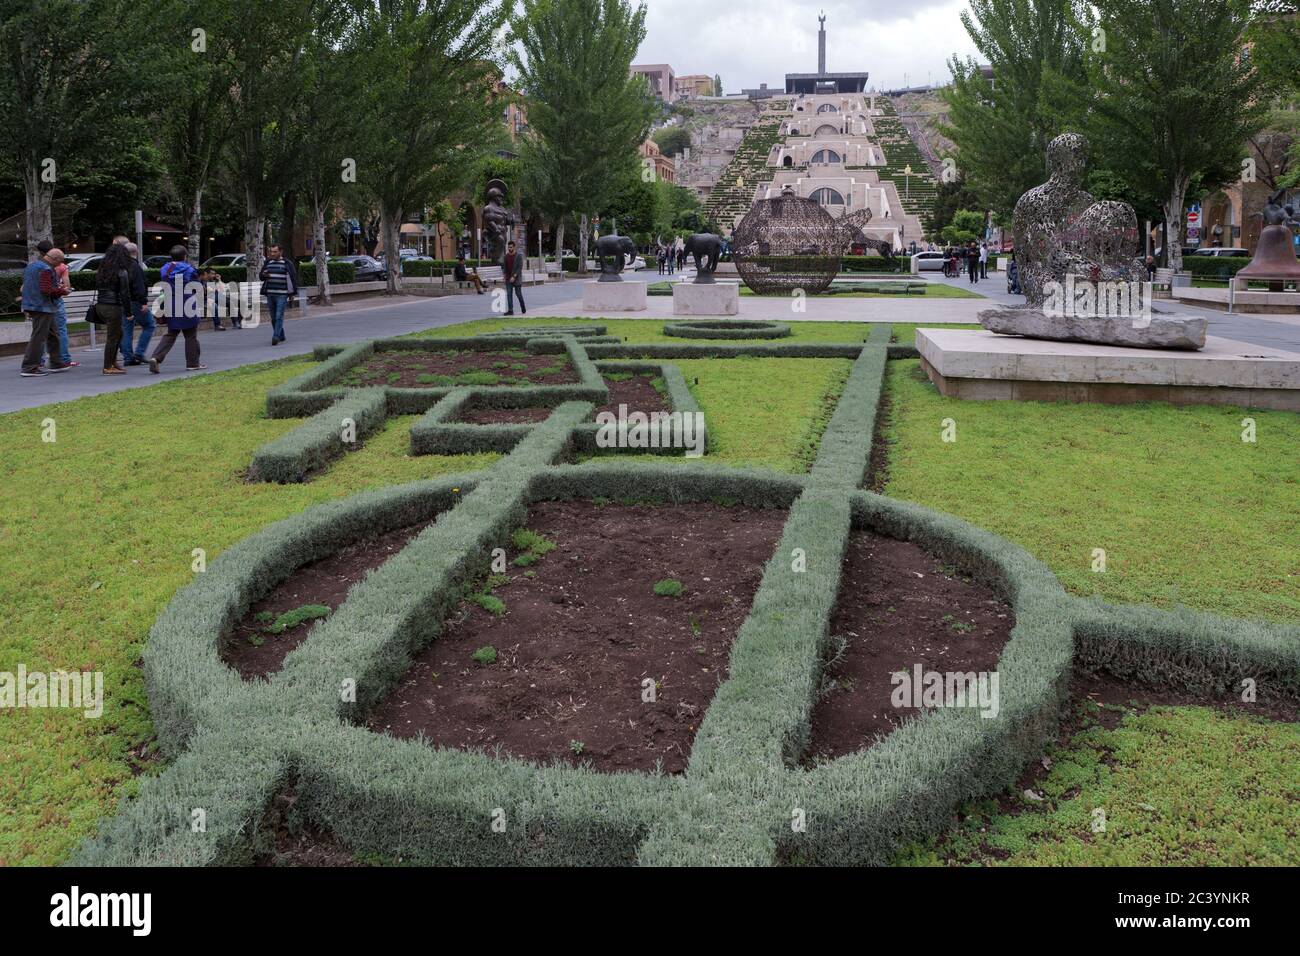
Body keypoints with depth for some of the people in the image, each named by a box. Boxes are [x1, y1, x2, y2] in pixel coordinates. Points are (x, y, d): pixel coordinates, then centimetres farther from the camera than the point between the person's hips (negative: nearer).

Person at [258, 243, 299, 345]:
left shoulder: (287, 263, 0)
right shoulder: (267, 263, 13)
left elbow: (293, 278, 0)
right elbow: (260, 276, 19)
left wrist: (293, 293, -4)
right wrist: (263, 275, -6)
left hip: (282, 295, -5)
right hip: (270, 294, 5)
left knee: (279, 316, -13)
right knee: (273, 318, 10)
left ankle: (276, 337, -17)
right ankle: (281, 336, 22)